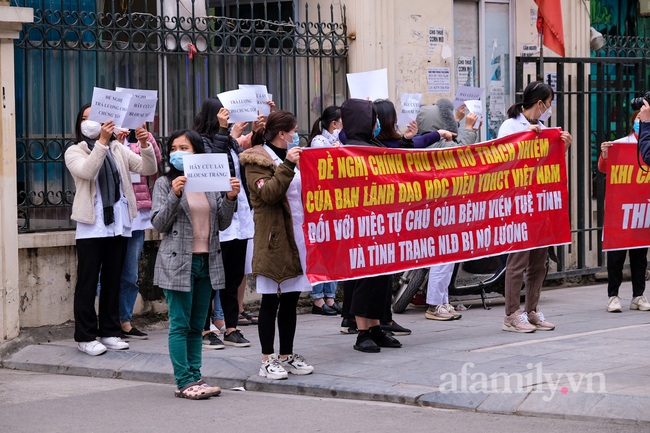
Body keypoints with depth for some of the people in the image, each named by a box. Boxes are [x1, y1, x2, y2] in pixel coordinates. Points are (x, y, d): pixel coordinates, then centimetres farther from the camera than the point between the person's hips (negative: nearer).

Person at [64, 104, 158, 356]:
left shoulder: (118, 149, 12)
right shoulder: (75, 152, 1)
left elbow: (148, 169, 4)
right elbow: (87, 171, -20)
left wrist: (145, 145, -14)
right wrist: (102, 141, -27)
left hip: (119, 224, 4)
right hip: (92, 227, -4)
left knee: (113, 281, 11)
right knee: (88, 283, -2)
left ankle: (110, 332, 18)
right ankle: (85, 337, 2)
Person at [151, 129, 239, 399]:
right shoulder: (165, 184, 0)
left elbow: (222, 224, 9)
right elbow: (159, 224, -8)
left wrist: (230, 199, -7)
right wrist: (174, 195, -20)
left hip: (207, 261, 5)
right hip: (178, 261, -4)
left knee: (197, 326, 8)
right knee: (180, 324, -5)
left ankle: (194, 377, 12)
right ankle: (184, 381, -4)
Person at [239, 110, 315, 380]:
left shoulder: (291, 157, 20)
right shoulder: (256, 161, -6)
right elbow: (268, 193, -20)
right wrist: (287, 165, -26)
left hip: (297, 238, 8)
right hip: (273, 240, -8)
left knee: (291, 301, 10)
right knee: (270, 301, -3)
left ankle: (287, 356, 16)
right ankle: (268, 360, 1)